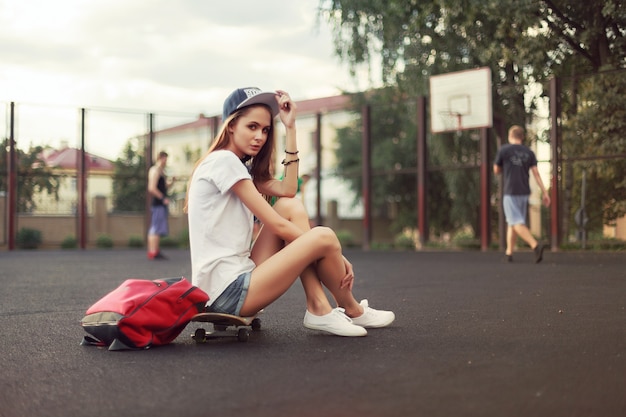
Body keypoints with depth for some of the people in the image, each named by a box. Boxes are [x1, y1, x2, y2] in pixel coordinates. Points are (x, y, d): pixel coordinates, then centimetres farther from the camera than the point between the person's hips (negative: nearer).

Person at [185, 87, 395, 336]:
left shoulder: (238, 167, 19)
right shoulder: (223, 160, -11)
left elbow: (287, 190, 5)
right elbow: (277, 225, -13)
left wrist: (290, 128, 4)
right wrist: (333, 253, -7)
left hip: (238, 274, 10)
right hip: (226, 292, -10)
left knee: (291, 206, 3)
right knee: (324, 237, -14)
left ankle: (319, 309, -3)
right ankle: (351, 310, 14)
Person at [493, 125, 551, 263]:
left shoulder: (503, 150, -4)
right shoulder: (529, 152, 6)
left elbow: (496, 170, 6)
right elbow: (536, 173, -2)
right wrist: (544, 192, -4)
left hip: (510, 192, -5)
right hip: (524, 192, 5)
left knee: (517, 223, -10)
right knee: (512, 222, 16)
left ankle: (536, 245, -30)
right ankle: (509, 253, 16)